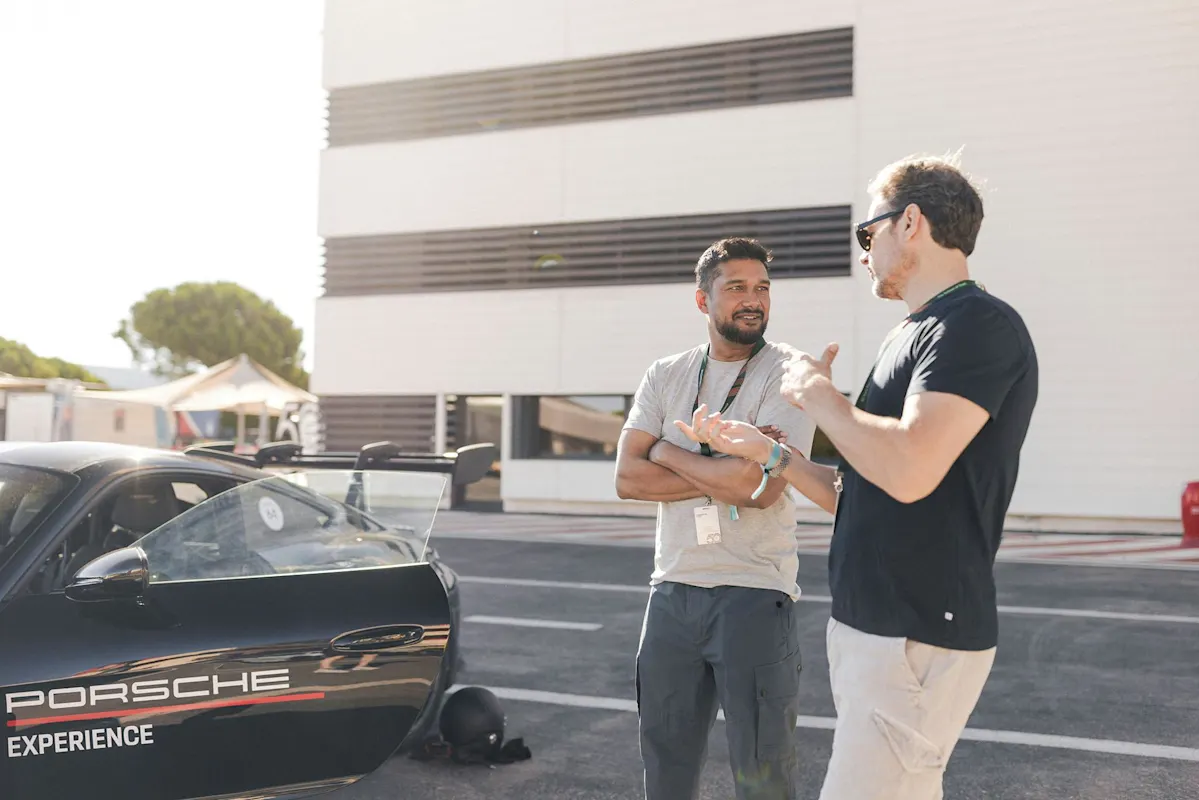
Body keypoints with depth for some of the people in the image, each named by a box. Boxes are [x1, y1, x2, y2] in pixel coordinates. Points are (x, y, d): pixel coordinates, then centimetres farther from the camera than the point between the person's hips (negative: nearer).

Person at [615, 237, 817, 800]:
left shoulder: (787, 375, -7)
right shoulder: (665, 376, 7)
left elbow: (761, 488, -20)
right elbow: (628, 478, -3)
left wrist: (669, 451, -8)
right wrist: (726, 475, -13)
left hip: (755, 593, -4)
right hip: (672, 589, 5)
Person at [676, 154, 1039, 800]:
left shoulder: (979, 325, -13)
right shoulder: (915, 335, 18)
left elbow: (908, 471, -27)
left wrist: (818, 396, -12)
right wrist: (762, 450, 16)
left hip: (917, 640, -10)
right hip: (868, 627, 10)